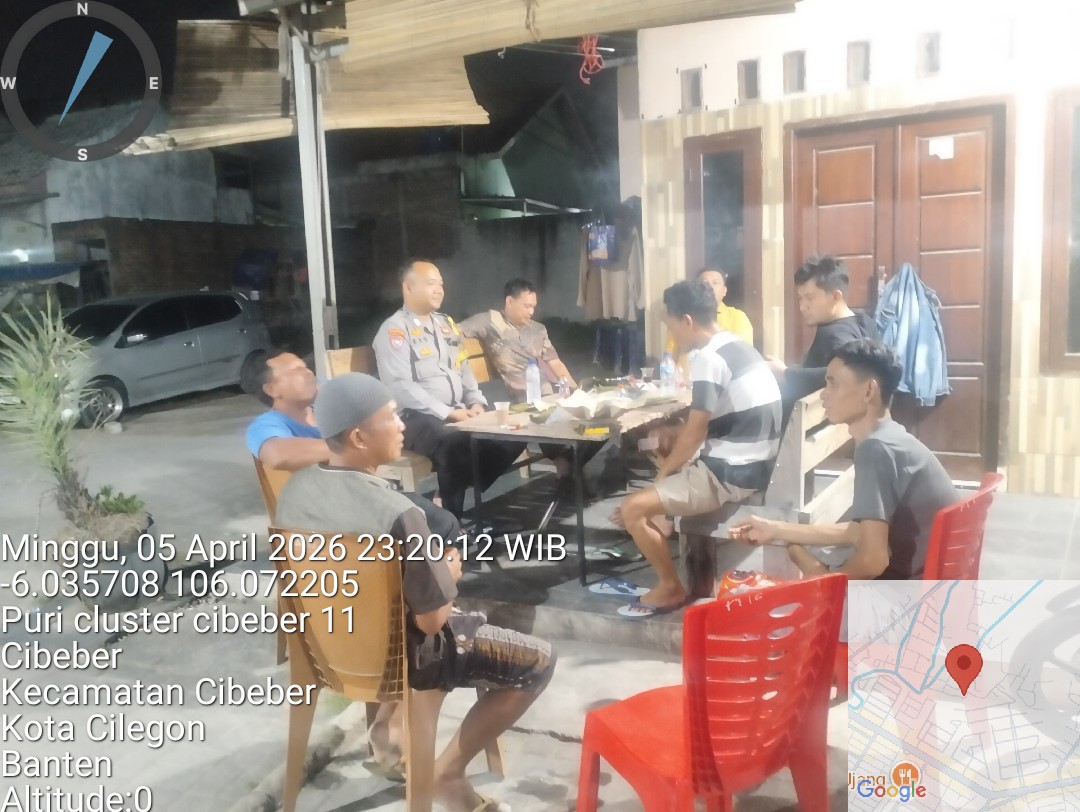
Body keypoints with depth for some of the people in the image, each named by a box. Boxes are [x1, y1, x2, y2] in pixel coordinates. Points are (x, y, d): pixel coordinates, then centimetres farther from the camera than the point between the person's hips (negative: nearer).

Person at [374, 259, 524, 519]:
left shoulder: (446, 324, 19)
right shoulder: (394, 331, -6)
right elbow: (400, 386, -16)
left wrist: (476, 402, 2)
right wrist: (447, 412, -20)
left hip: (459, 413, 8)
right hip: (418, 418, -7)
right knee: (456, 445, -37)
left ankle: (465, 493, 2)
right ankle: (452, 517, -16)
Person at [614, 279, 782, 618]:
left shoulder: (708, 359, -19)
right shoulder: (737, 347, 11)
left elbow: (695, 432, -18)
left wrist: (662, 472, -2)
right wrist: (669, 463, 14)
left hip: (731, 474, -10)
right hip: (752, 464, 10)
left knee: (632, 509, -11)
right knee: (674, 470, 30)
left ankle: (671, 588, 9)